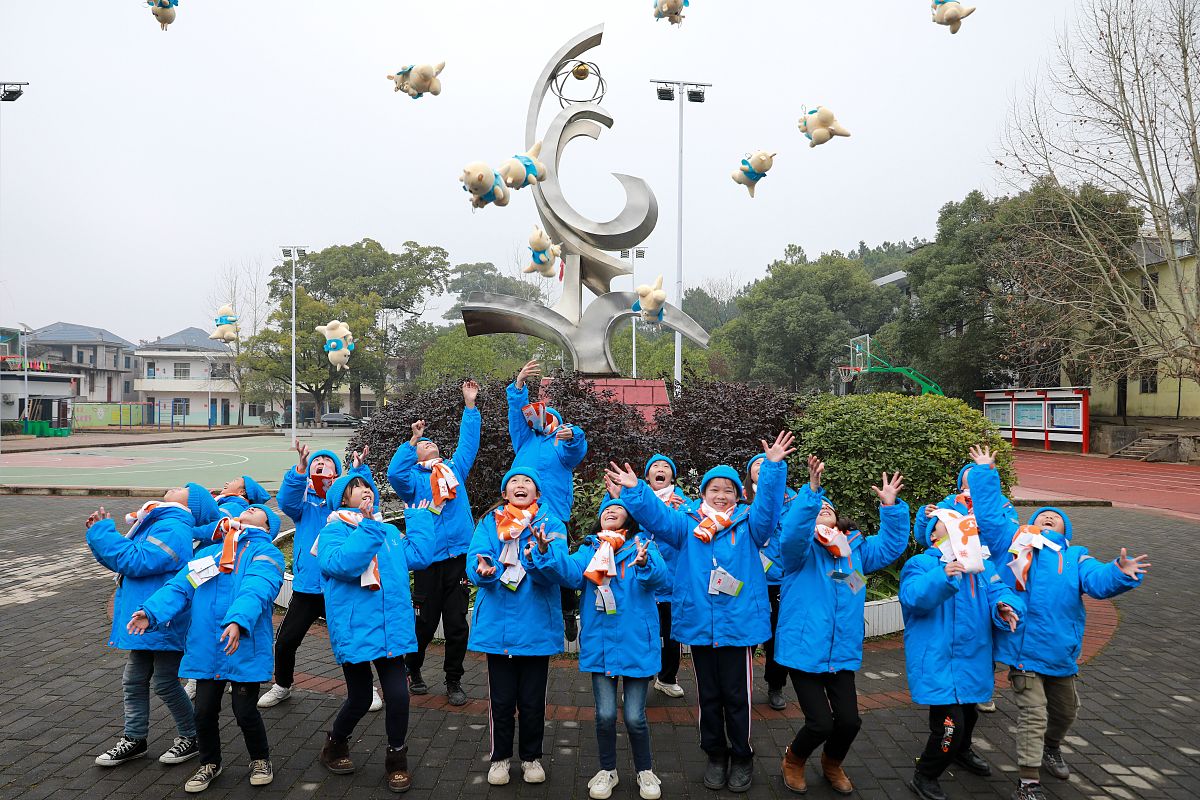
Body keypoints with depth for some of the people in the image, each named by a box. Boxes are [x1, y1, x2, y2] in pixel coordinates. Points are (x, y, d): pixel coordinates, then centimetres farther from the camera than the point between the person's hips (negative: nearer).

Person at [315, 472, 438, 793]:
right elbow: (341, 565, -23)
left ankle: (397, 759, 22)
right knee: (360, 699, 10)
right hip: (354, 631, -4)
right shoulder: (333, 531, -4)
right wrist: (368, 529, -24)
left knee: (397, 695, 0)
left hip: (392, 629, 4)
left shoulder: (389, 532, 14)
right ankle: (335, 745, 40)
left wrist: (419, 519, 7)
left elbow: (419, 557, 4)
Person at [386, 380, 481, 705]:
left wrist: (470, 405, 9)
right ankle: (412, 671, 31)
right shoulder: (414, 477, 6)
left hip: (459, 556, 3)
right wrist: (412, 440, -16)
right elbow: (394, 474, -15)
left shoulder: (455, 468, 17)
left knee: (456, 624, 5)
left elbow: (468, 441, 14)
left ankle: (454, 681, 18)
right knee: (425, 622, 7)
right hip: (429, 559, -2)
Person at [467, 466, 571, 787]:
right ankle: (500, 757, 30)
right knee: (501, 698, 10)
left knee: (533, 699, 10)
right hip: (497, 623, 0)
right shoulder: (489, 523, 5)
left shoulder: (551, 524, 1)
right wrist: (483, 568, -31)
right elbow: (475, 558, -9)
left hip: (536, 625, 0)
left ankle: (532, 757, 31)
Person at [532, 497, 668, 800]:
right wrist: (546, 551, -31)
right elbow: (571, 570, -13)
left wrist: (644, 563, -43)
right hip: (600, 642, 2)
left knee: (634, 717, 2)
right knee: (605, 714, 4)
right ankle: (607, 770, 29)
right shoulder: (589, 549, 8)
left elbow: (658, 574, -20)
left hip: (636, 643, -2)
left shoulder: (643, 546, 0)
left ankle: (645, 770, 28)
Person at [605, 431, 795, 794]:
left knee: (736, 696, 6)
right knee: (708, 695, 14)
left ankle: (742, 758, 25)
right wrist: (634, 490, -21)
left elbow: (768, 504, -16)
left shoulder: (749, 524, 1)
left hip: (739, 625, -2)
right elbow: (656, 516, -6)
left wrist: (773, 467, -29)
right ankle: (715, 755, 31)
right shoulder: (688, 525, 5)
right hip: (699, 625, 2)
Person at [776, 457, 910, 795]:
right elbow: (792, 532, -28)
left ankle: (832, 764, 35)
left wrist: (891, 506, -6)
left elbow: (891, 545, 8)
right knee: (820, 722, -7)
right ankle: (793, 761, 26)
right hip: (804, 649, -5)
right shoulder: (801, 548, -6)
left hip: (842, 651, 5)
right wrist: (811, 491, -40)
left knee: (849, 720, 2)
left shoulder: (855, 548, 10)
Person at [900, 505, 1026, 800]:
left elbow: (1000, 591, -4)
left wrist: (1005, 607, -28)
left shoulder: (982, 565, 9)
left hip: (973, 660, 7)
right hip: (937, 661, -7)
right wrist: (944, 576, -44)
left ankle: (961, 751, 57)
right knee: (950, 724, -13)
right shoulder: (920, 563, -9)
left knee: (968, 713, 27)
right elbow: (913, 597, -27)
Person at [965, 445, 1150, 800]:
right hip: (1023, 647, -4)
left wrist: (1120, 574, -31)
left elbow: (1097, 580, -10)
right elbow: (989, 513, 0)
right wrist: (985, 473, -2)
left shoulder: (1075, 556, 7)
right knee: (1033, 715, -3)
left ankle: (1051, 747, 53)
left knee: (1065, 708, 25)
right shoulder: (1015, 539, 3)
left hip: (1060, 649, 4)